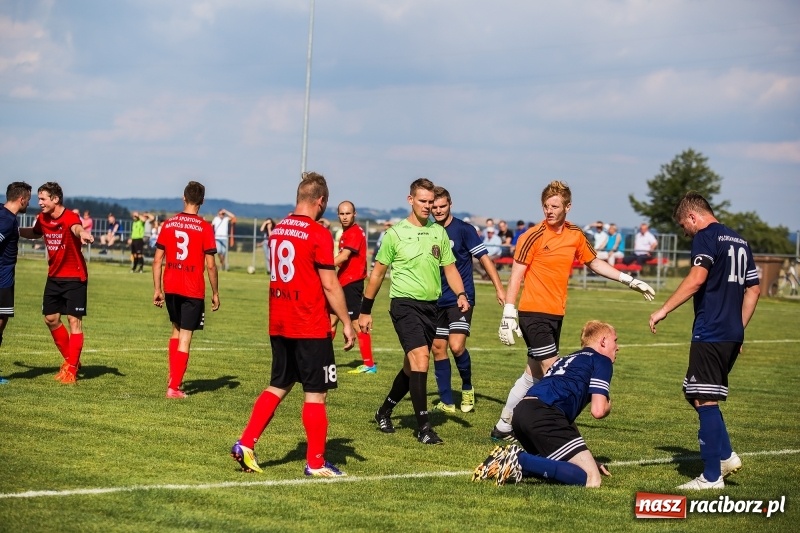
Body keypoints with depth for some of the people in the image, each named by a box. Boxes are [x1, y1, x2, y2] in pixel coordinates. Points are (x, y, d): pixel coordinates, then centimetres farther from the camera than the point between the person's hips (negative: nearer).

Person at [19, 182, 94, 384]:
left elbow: (76, 227, -47)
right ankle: (70, 359, 27)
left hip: (74, 278, -7)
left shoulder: (70, 217, -21)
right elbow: (35, 233, 25)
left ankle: (71, 368, 3)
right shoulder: (42, 219, 1)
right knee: (51, 318, 10)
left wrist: (83, 233, -70)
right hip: (54, 277, 7)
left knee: (74, 320, -4)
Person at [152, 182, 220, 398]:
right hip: (193, 291, -4)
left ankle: (173, 378, 19)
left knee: (176, 330, 23)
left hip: (170, 288, 4)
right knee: (185, 337, 1)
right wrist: (215, 293, 2)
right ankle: (174, 387, -1)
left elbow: (157, 261, 4)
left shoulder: (168, 224, 3)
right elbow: (210, 265, -8)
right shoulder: (205, 228, -7)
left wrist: (157, 290, 11)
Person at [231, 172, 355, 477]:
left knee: (278, 387, 16)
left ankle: (245, 445, 8)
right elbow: (330, 285, -13)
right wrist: (346, 323, -5)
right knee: (316, 394, 1)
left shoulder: (277, 231, 9)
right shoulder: (318, 235, -13)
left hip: (278, 324, 7)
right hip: (311, 327, -7)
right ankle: (315, 463, 4)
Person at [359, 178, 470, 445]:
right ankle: (423, 426, -16)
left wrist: (460, 294, -5)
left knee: (412, 366, 12)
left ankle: (385, 411, 33)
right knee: (420, 358, -19)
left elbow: (450, 268, 13)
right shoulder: (396, 233, -3)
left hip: (430, 306, 5)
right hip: (404, 303, -5)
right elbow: (377, 273, 3)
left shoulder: (439, 232, 9)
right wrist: (365, 310, 4)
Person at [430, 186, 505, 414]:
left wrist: (499, 288, -11)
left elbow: (484, 258, -7)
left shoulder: (462, 229, -7)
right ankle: (446, 402, 13)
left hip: (461, 298, -5)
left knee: (456, 346, -19)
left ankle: (467, 388, 7)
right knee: (438, 348, 4)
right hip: (437, 301, 5)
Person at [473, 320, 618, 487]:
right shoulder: (602, 361, 11)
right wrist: (608, 406, 23)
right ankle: (521, 460, -21)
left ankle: (510, 460, 2)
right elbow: (598, 411, -2)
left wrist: (586, 459, 39)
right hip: (544, 415, -9)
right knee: (591, 480, -13)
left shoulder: (567, 360, 36)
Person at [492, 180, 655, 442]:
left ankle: (503, 428, 23)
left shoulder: (576, 235, 6)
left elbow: (594, 263, 22)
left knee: (534, 374, 12)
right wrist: (508, 315, -15)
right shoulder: (533, 236, -11)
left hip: (556, 313, 7)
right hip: (534, 313, -7)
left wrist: (629, 280, 19)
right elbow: (516, 276, -9)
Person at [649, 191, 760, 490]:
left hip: (710, 334, -9)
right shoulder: (739, 242, 18)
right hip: (732, 335, 9)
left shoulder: (706, 237, -8)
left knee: (705, 400, -3)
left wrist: (664, 310, -18)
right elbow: (753, 289, 20)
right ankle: (725, 455, 15)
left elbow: (697, 278, -22)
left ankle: (712, 477, -2)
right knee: (697, 394, 20)